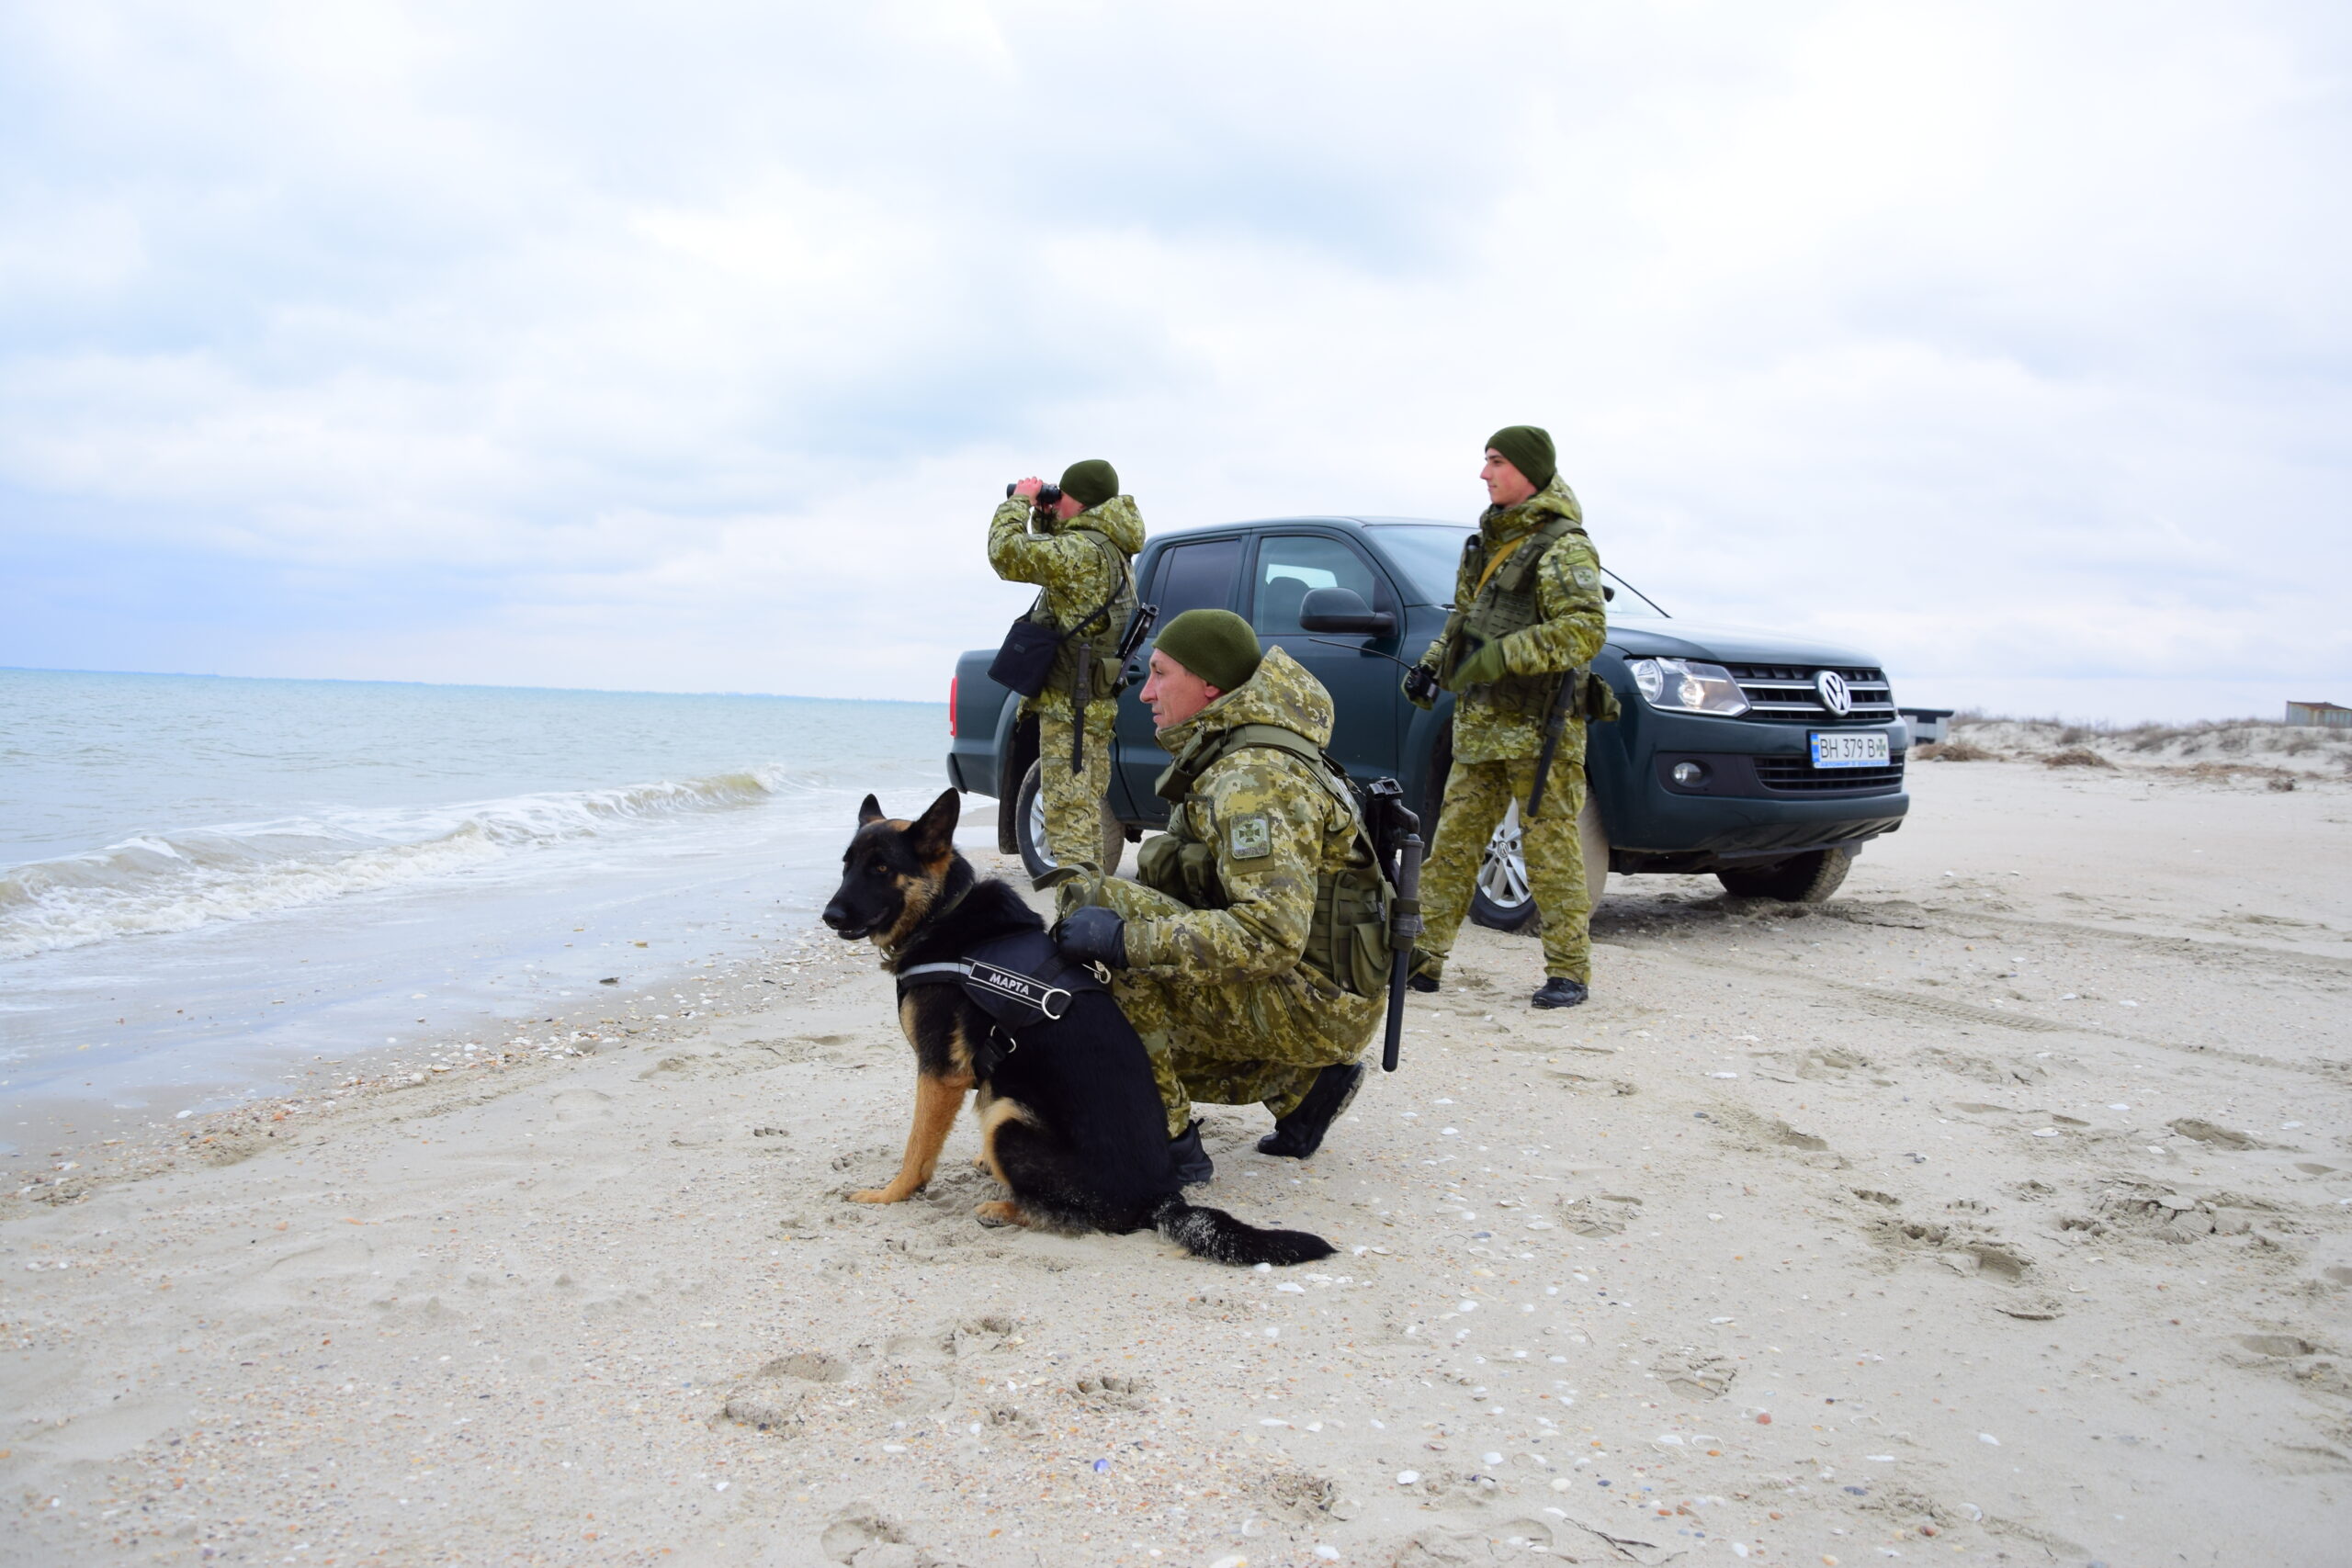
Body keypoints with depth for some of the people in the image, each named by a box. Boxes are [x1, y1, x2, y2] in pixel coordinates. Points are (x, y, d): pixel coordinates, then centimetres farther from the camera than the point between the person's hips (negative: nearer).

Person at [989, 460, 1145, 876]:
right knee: (1085, 816, 18)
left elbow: (1007, 554, -21)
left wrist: (1019, 502, -6)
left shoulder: (1084, 549, -17)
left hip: (1070, 706, -10)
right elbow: (1045, 557, 29)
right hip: (1093, 703, 10)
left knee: (1068, 817, -9)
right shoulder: (1111, 550, 15)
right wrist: (1044, 517, 14)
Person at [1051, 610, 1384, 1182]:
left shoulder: (1257, 780, -21)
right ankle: (1304, 1083, 15)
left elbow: (1274, 933, -31)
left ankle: (1170, 1140, -15)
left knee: (1097, 901, -21)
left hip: (1317, 1003, -10)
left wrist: (1125, 937, -30)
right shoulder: (1223, 756, 12)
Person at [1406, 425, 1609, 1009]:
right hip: (1479, 724, 8)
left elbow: (1585, 630, -23)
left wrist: (1502, 656, -28)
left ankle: (1569, 972, 7)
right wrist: (1430, 666, 12)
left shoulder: (1563, 547, -10)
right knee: (1453, 842, 8)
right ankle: (1422, 958, 12)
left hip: (1538, 727, -8)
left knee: (1551, 849, -2)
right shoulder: (1489, 541, 16)